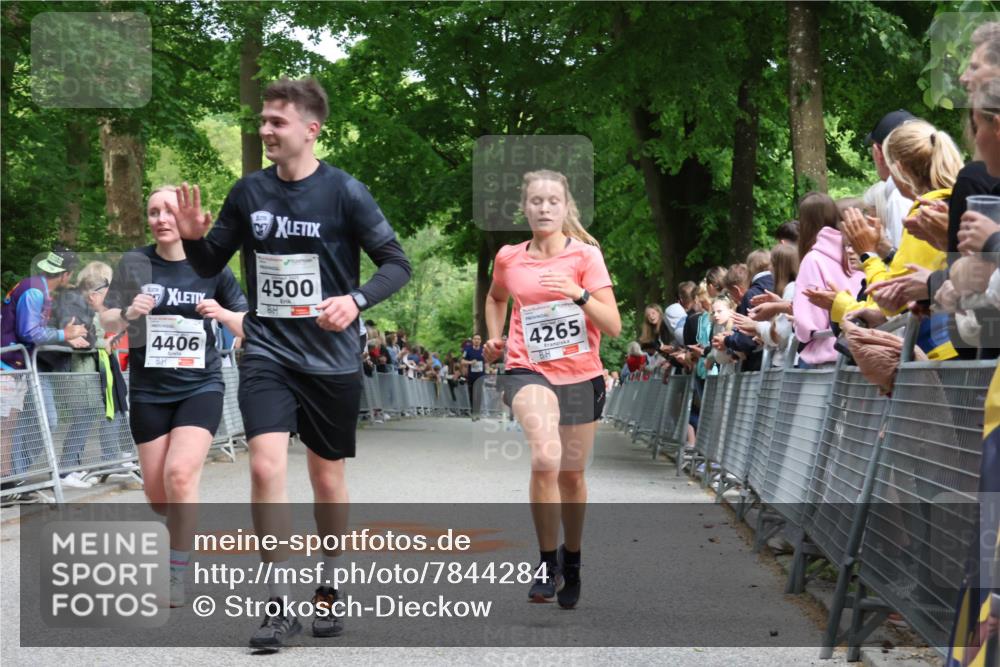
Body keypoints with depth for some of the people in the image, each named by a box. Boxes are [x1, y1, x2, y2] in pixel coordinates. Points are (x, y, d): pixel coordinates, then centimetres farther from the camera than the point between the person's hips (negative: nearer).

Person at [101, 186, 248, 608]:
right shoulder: (134, 263, -3)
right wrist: (128, 313, -22)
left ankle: (177, 576, -8)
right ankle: (187, 530, 42)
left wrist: (224, 314, -19)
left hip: (200, 387, -2)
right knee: (157, 494, 8)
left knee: (179, 474, -21)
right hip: (148, 391, 2)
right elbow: (106, 323, 0)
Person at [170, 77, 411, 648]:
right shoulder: (249, 192, 3)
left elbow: (397, 263, -5)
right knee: (266, 465, -15)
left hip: (332, 358, -2)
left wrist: (356, 300, -22)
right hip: (267, 351, 2)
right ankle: (280, 605, -7)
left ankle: (329, 590, 31)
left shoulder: (344, 192, -8)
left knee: (328, 477, 10)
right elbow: (210, 265, 13)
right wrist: (194, 237, -9)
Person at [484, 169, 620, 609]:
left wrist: (580, 295, -24)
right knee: (546, 457, -28)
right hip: (528, 370, -1)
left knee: (571, 474, 12)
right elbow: (496, 298, 27)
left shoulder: (585, 254, -3)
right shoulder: (508, 259, 3)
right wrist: (495, 338, 12)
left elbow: (613, 326, -9)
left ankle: (571, 560, 37)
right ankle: (548, 561, -13)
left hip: (581, 375, 1)